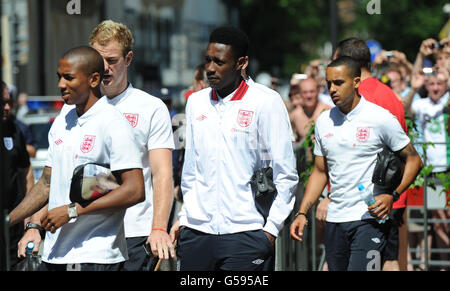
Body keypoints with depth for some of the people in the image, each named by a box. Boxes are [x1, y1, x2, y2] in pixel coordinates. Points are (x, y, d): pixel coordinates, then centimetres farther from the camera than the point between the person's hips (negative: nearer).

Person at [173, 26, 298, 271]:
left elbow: (286, 174, -4)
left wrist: (271, 229, -9)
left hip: (246, 233, -4)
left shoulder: (266, 102, -4)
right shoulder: (196, 102, 12)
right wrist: (184, 218, 13)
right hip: (196, 231, 5)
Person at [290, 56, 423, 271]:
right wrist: (302, 213, 9)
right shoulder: (324, 121, 11)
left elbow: (413, 160, 0)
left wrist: (391, 196, -14)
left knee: (358, 269, -19)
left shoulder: (381, 118, -4)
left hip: (369, 218, -6)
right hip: (334, 220, 6)